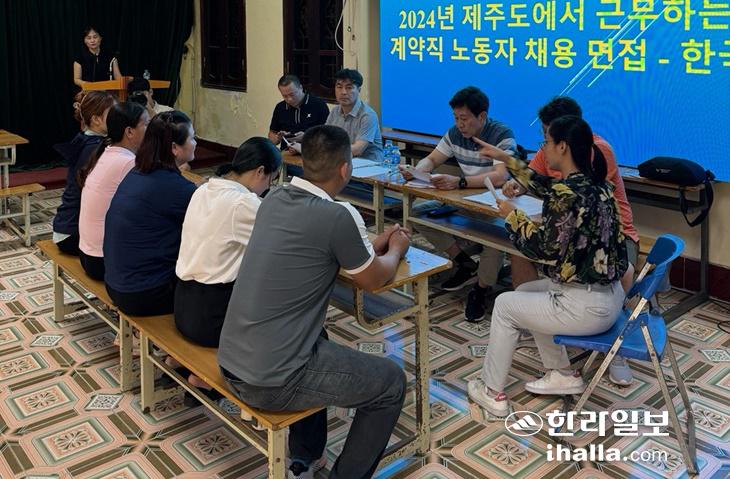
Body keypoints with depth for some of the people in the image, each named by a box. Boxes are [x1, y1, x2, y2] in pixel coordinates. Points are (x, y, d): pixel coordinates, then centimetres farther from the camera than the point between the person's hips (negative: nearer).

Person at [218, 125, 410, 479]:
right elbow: (374, 280, 0)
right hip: (272, 380, -8)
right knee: (392, 383, 9)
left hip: (231, 363, 8)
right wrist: (396, 250, 20)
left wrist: (375, 243, 25)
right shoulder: (338, 217, -17)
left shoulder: (274, 199, 4)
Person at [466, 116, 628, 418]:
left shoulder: (568, 194, -24)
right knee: (525, 293, 27)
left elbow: (545, 250, -22)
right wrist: (505, 158, 28)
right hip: (608, 295, 9)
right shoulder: (593, 183, 6)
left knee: (504, 305, 11)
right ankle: (563, 375, 30)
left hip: (587, 306, -9)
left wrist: (512, 216, -8)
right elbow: (544, 186, 23)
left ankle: (492, 393, 23)